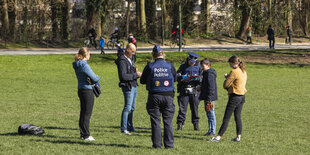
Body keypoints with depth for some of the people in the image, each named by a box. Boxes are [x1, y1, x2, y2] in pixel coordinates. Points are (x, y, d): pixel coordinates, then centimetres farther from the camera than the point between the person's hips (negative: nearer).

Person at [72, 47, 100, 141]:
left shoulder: (77, 65, 9)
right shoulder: (84, 65, -19)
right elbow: (94, 79, -19)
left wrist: (94, 77, 0)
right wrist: (98, 77, 4)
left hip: (80, 90, 9)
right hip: (87, 90, -9)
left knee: (83, 112, 15)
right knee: (87, 113, -4)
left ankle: (83, 133, 21)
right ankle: (86, 135, -1)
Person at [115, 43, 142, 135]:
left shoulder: (129, 60, 17)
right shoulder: (122, 61, -14)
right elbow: (123, 76, -22)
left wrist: (136, 72, 1)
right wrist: (136, 75, -19)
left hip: (133, 86, 9)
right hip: (128, 87, -9)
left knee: (132, 107, 12)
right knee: (128, 107, -10)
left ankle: (130, 127, 18)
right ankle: (123, 128, -7)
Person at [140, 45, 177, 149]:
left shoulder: (149, 67, -6)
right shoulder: (170, 66, -3)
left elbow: (142, 81, 4)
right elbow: (175, 78, 12)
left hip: (154, 96, -1)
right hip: (168, 96, 1)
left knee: (155, 121, 6)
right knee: (168, 121, 6)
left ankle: (157, 144, 4)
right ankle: (169, 144, 4)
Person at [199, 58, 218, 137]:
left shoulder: (210, 74, -17)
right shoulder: (206, 73, 15)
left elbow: (211, 87, -21)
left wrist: (209, 99, -22)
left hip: (210, 98, -10)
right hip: (207, 97, 10)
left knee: (211, 114, -5)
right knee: (208, 114, 13)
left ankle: (213, 132, -2)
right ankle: (210, 130, 19)